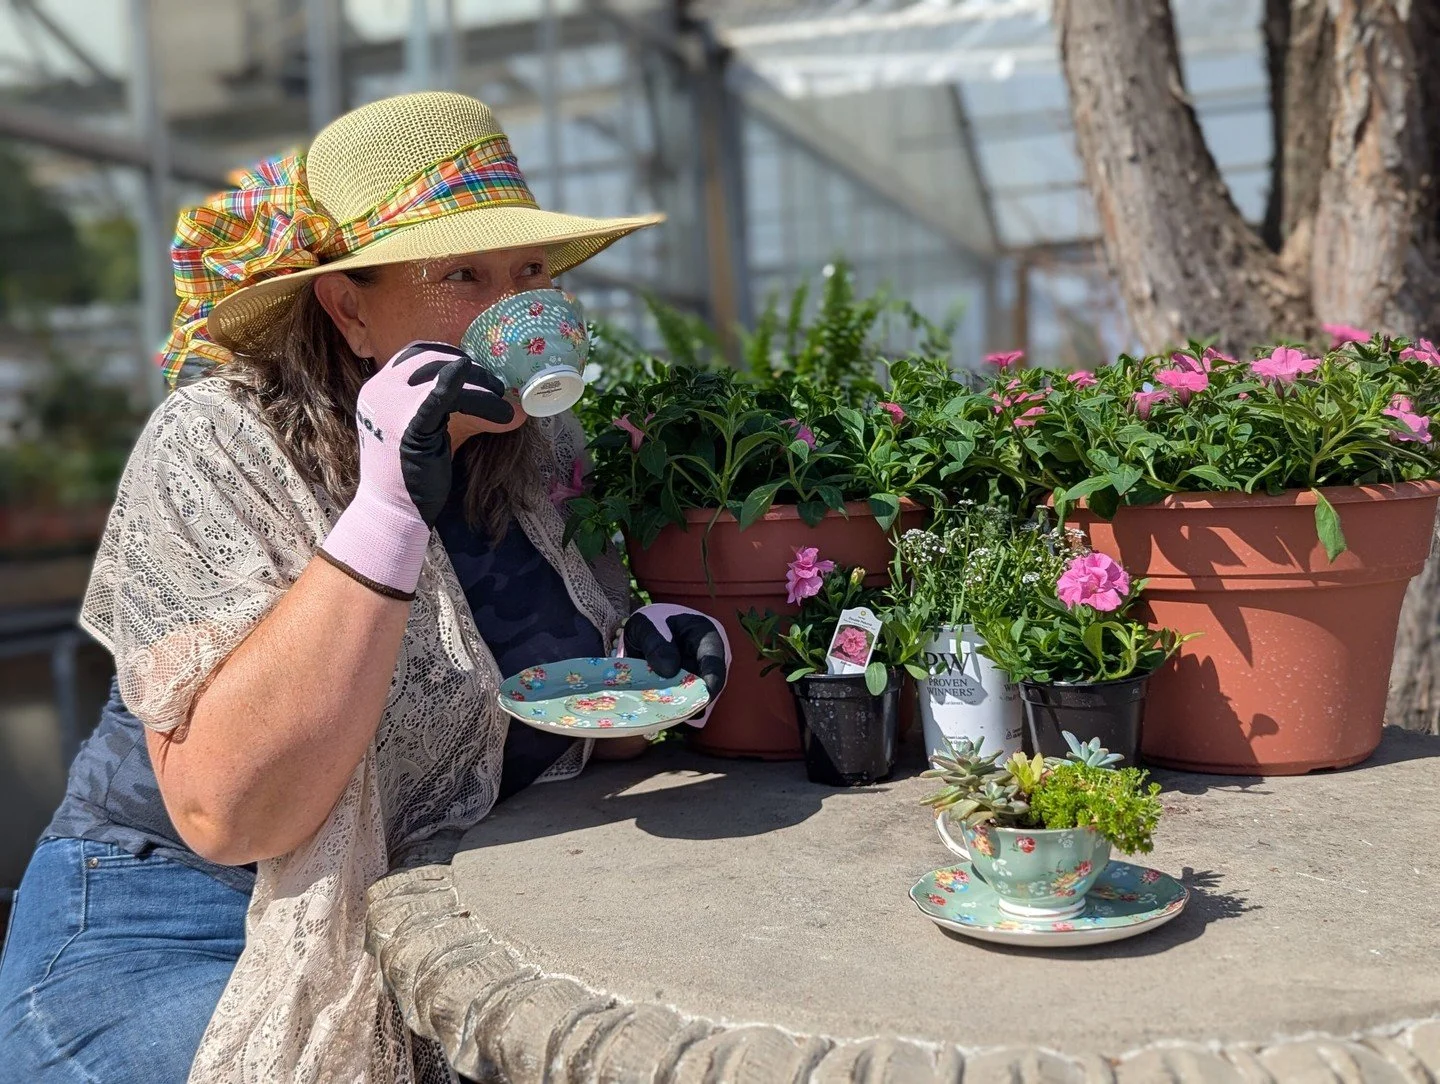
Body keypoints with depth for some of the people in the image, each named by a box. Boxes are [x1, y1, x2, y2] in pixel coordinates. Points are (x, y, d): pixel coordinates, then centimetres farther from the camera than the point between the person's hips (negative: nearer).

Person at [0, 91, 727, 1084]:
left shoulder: (539, 446, 0)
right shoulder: (218, 446, -17)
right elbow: (224, 812, -28)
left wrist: (641, 648, -7)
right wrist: (390, 509, -34)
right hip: (174, 950, -5)